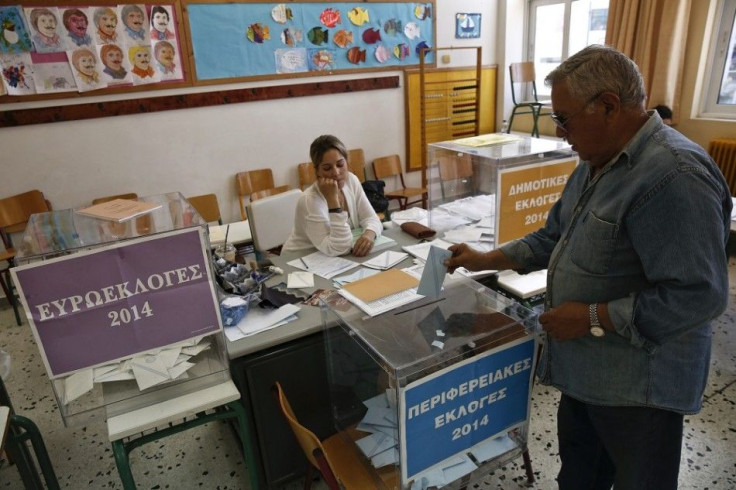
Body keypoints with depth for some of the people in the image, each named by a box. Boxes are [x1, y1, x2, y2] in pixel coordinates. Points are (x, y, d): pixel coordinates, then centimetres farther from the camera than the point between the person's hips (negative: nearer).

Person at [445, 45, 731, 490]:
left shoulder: (674, 176, -26)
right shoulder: (598, 163, 7)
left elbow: (699, 296, -29)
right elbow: (555, 238, 14)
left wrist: (592, 318, -23)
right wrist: (485, 260, 8)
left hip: (638, 385, -9)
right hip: (584, 368, 9)